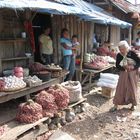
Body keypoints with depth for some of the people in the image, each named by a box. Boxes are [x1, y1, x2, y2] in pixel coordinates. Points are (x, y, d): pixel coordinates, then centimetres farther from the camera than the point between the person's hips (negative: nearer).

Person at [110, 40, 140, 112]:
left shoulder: (132, 53, -15)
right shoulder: (119, 55, -8)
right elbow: (117, 65, -6)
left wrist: (132, 67, -28)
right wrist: (124, 67, -24)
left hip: (133, 73, -2)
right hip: (123, 73, 2)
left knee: (132, 89, 8)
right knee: (120, 89, -1)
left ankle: (134, 104, 27)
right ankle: (116, 105, 6)